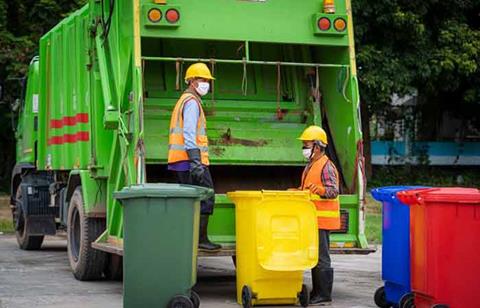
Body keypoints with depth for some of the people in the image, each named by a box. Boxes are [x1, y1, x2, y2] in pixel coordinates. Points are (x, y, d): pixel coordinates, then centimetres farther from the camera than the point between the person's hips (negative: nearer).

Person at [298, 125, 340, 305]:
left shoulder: (326, 166, -12)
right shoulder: (311, 166, 18)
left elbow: (333, 190, -20)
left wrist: (319, 190, -36)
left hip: (322, 219, -10)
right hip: (313, 219, 10)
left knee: (321, 257, -7)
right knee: (314, 256, 13)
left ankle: (324, 295, -3)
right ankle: (316, 292, 20)